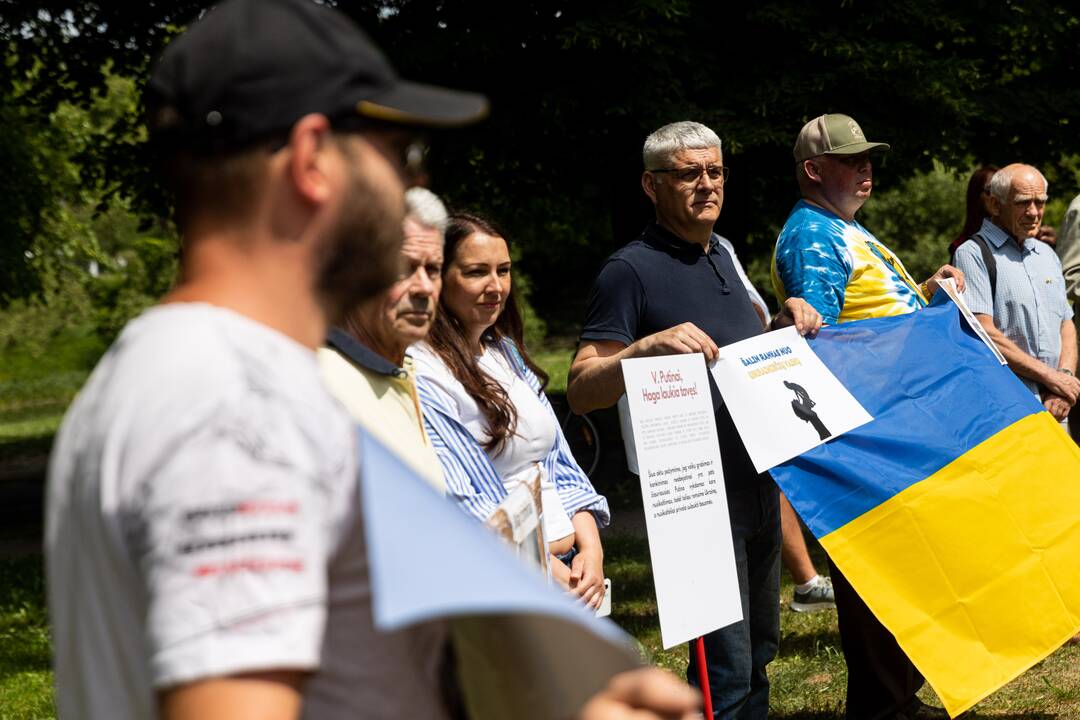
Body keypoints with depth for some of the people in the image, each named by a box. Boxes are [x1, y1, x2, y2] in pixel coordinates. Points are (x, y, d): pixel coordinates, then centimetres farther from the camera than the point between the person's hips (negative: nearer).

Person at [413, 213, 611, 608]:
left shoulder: (507, 354, 15)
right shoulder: (423, 375, -11)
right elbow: (460, 504, -17)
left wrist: (591, 549, -1)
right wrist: (548, 570, -16)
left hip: (568, 566, 7)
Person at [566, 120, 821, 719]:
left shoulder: (721, 257, 14)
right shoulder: (631, 270, -10)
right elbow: (582, 390, -15)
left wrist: (785, 323, 8)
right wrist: (650, 345, -31)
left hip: (757, 485, 8)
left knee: (758, 651, 17)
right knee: (726, 666, -9)